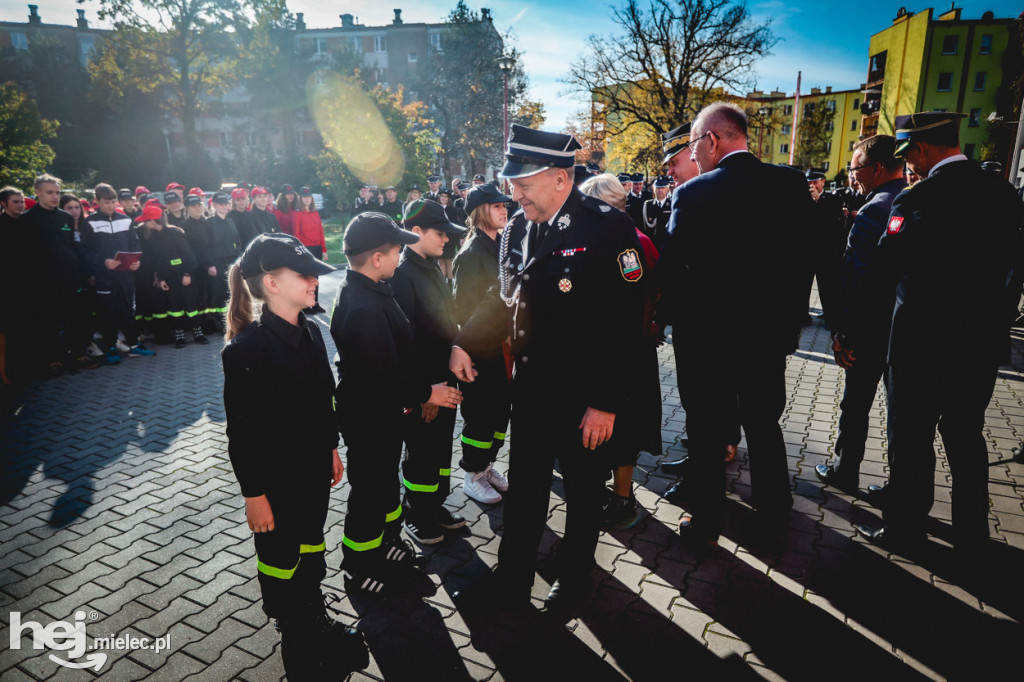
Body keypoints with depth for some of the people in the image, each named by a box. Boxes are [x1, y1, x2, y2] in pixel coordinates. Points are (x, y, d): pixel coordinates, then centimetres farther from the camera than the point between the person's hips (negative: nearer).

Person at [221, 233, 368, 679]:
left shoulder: (310, 332, -2)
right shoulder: (246, 349, -24)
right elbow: (242, 433, -20)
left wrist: (332, 449, 14)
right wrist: (254, 495, -16)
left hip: (315, 469, 7)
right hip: (276, 479, -6)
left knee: (311, 547, 25)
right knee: (280, 559, 16)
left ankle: (315, 622, 48)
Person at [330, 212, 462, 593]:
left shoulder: (364, 291, 3)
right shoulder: (363, 308, -31)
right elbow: (381, 376, -30)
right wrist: (426, 394, -18)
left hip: (382, 411, 10)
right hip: (369, 418, -10)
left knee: (385, 478, 25)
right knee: (369, 489, 8)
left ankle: (387, 541, 46)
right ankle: (359, 570, 28)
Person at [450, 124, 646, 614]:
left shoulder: (608, 228, -18)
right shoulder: (519, 229, 2)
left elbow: (624, 322, -19)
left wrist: (606, 403, -20)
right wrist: (464, 343, -1)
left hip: (585, 396, -5)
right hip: (531, 386, 5)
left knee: (583, 491, 16)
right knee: (524, 487, 17)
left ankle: (574, 577, 41)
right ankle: (512, 581, 37)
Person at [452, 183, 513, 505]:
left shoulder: (500, 247, 9)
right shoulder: (471, 255, -16)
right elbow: (463, 310, -17)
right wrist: (494, 335, -14)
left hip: (501, 347, 8)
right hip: (480, 350, -8)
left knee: (501, 409, 16)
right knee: (479, 415, 4)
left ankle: (487, 464, 34)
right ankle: (472, 476, 21)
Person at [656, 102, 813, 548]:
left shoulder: (692, 194, -15)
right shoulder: (791, 184, -2)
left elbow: (671, 268, -12)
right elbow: (804, 259, 2)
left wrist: (670, 317, 3)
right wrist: (791, 322, 11)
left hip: (706, 334, -4)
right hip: (770, 331, 4)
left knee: (706, 431, 11)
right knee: (765, 424, 20)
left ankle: (705, 523, 24)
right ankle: (774, 513, 36)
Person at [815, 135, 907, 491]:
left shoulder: (873, 212, -18)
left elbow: (853, 278, -21)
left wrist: (840, 332, -15)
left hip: (871, 328, -7)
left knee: (856, 404, 8)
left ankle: (845, 472, 22)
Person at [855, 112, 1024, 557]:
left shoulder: (917, 200, -18)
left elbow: (887, 265, -14)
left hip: (922, 342, -6)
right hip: (983, 342, 6)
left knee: (912, 439, 8)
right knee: (967, 439, 18)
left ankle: (904, 528, 23)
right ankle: (973, 540, 31)